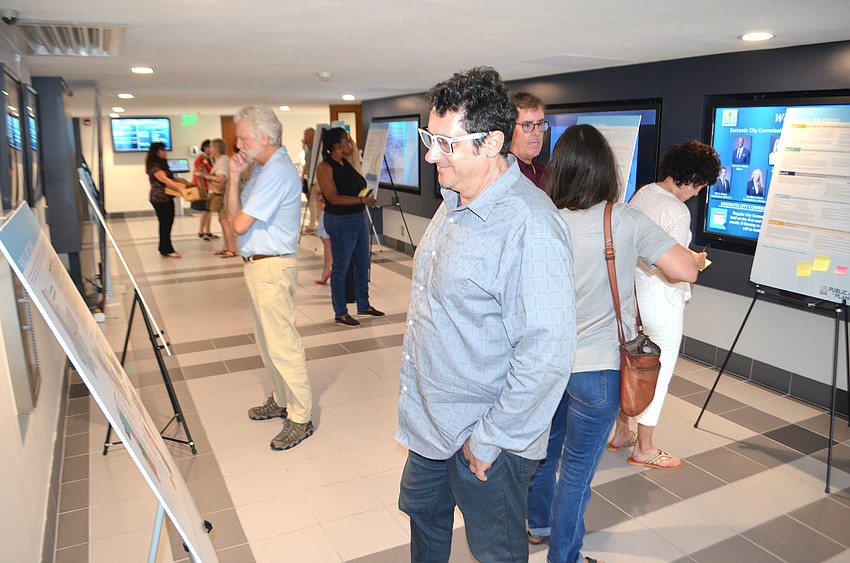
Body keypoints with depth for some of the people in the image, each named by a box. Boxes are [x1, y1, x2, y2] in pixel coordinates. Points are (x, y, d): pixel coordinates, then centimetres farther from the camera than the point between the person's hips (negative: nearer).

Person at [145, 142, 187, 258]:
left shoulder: (162, 164, 16)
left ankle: (165, 248, 20)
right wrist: (180, 189, -34)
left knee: (168, 223, 11)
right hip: (160, 199, -9)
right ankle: (167, 250, 1)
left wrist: (180, 185, 12)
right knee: (165, 224, -5)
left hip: (167, 198, 9)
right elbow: (165, 180, -26)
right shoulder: (154, 167, -14)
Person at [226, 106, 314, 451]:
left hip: (272, 268, -11)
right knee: (268, 342, 19)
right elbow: (234, 214, 10)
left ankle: (300, 419, 6)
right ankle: (282, 400, 34)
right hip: (257, 265, 11)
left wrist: (237, 197, -1)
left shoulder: (277, 173, -19)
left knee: (283, 345, -4)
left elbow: (240, 224, -22)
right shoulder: (263, 169, 13)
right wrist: (234, 177, -2)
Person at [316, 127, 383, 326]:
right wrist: (362, 200, -20)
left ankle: (363, 305, 31)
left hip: (359, 218, 9)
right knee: (340, 268, 2)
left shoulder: (346, 162, 10)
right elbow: (334, 198, -21)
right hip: (340, 221, -9)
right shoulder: (325, 167, -15)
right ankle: (340, 313, 13)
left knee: (362, 264, 16)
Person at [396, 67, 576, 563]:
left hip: (484, 436, -8)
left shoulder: (529, 227, -28)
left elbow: (547, 353, -30)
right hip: (431, 420, 8)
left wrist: (490, 438, -20)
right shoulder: (455, 202, 3)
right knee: (423, 512, 28)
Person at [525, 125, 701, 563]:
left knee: (546, 446, 26)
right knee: (577, 471, 11)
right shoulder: (625, 220, -15)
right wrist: (695, 257, 5)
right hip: (596, 367, -5)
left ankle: (539, 523, 49)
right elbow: (685, 271, -17)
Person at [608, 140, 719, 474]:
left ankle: (621, 433, 33)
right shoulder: (678, 212, -21)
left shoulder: (641, 195, 3)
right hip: (662, 300, -8)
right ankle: (643, 449, 19)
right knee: (658, 372, 6)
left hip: (632, 292, 8)